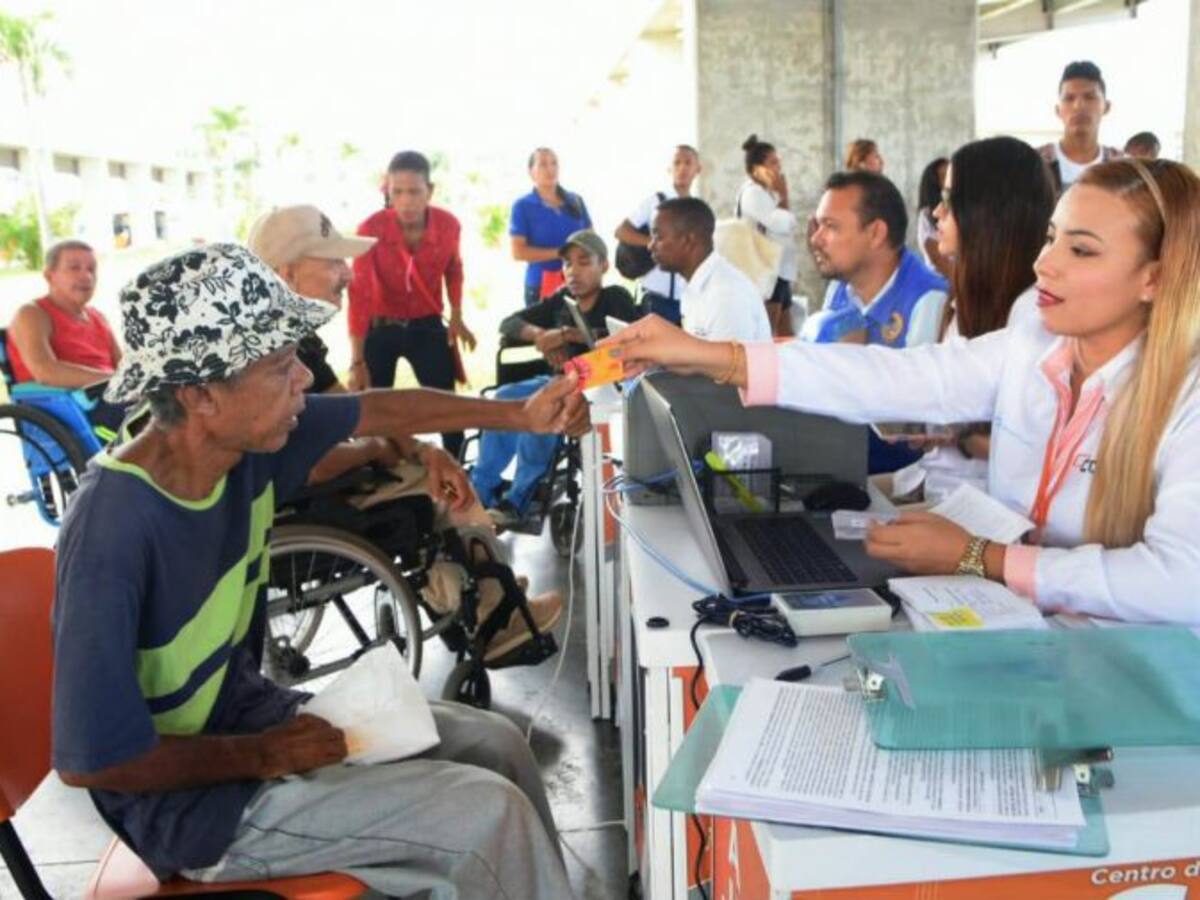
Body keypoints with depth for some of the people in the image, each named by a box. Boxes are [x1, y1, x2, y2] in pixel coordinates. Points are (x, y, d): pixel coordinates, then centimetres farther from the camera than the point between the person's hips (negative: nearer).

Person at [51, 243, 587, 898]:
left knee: (496, 744, 8)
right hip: (189, 798, -7)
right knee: (489, 813, -14)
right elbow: (93, 760, -27)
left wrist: (521, 416, 5)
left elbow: (379, 411, 7)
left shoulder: (246, 442, -11)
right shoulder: (112, 532, -31)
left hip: (248, 709, 8)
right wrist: (264, 756, -16)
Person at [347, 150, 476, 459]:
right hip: (380, 328, -2)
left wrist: (457, 317, 1)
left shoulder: (448, 224, -14)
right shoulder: (371, 229, -23)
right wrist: (357, 361, -29)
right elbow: (359, 295, -25)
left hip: (427, 326, 2)